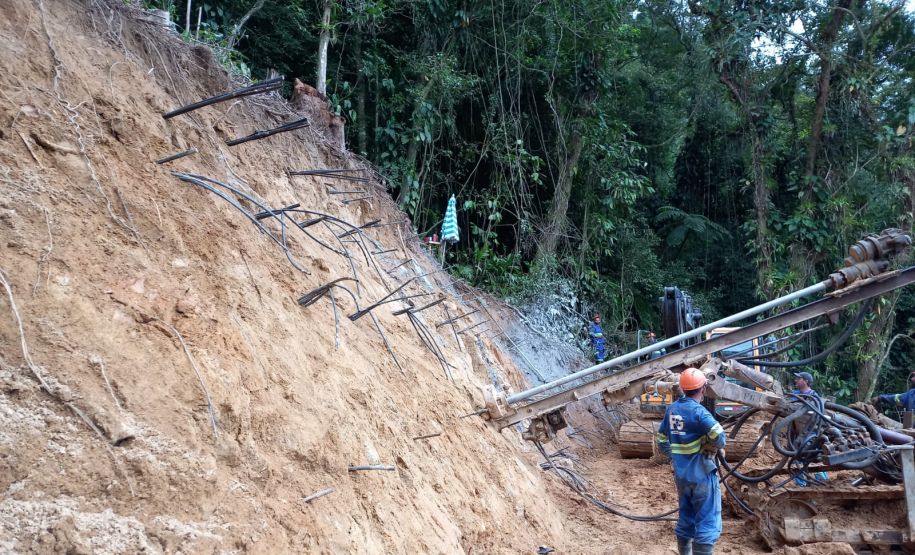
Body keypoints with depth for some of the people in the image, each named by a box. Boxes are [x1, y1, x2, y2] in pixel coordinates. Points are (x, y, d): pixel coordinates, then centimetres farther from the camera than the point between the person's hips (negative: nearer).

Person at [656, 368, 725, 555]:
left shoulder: (672, 409, 5)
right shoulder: (698, 411, -17)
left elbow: (662, 441, 12)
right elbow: (719, 438, -24)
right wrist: (718, 448, -2)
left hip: (681, 475, 7)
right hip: (702, 475, -7)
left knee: (685, 520, 19)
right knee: (707, 524, -1)